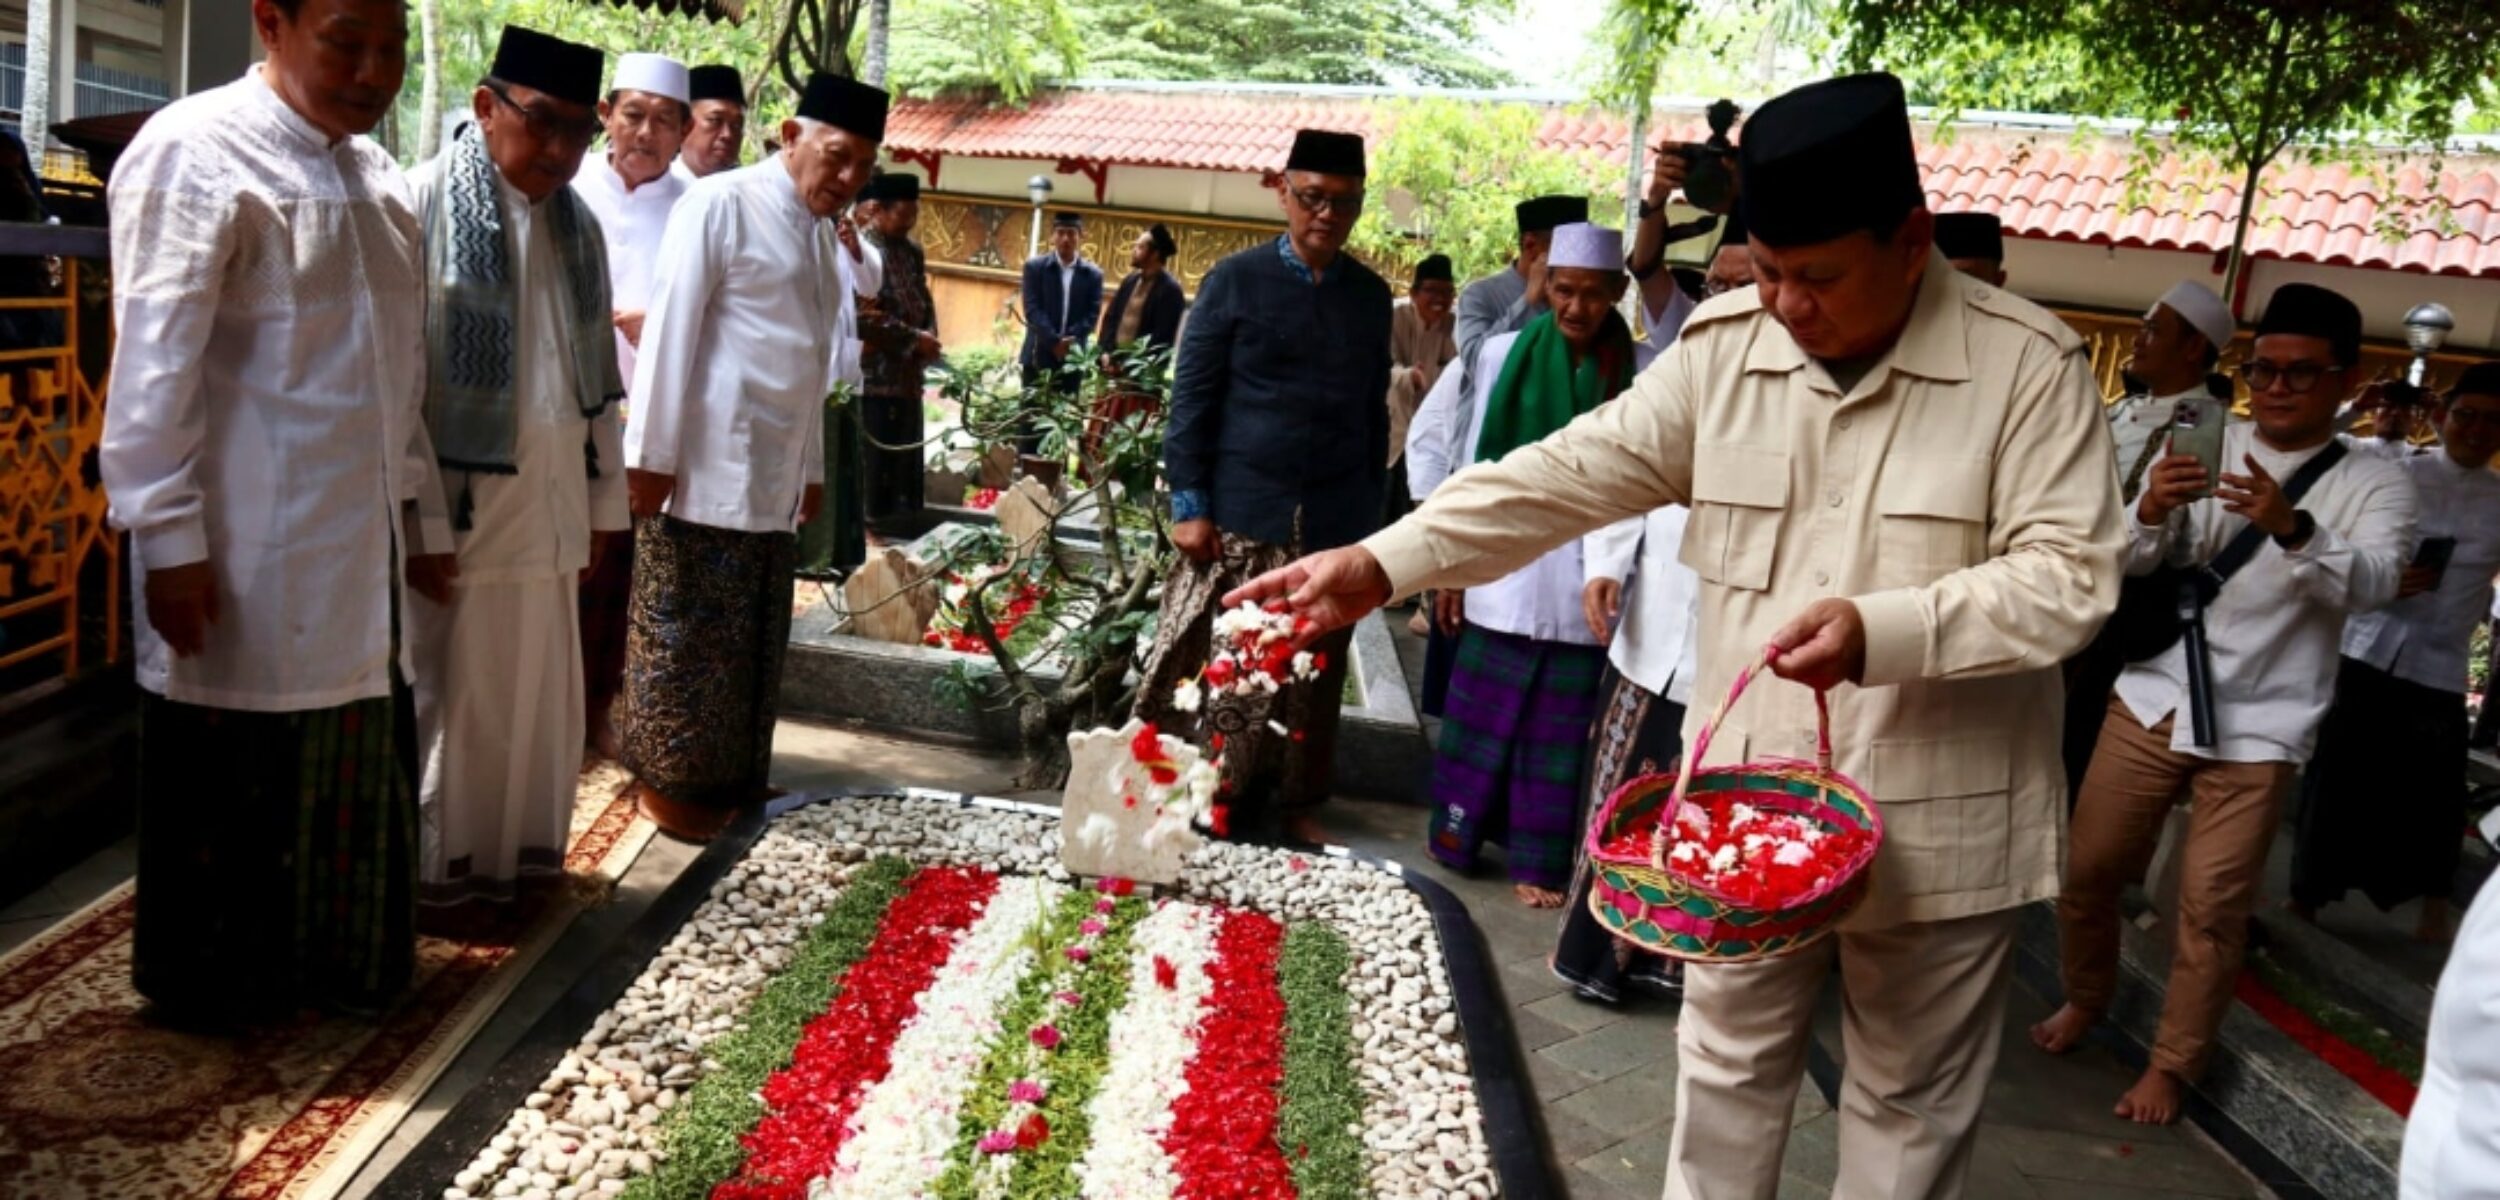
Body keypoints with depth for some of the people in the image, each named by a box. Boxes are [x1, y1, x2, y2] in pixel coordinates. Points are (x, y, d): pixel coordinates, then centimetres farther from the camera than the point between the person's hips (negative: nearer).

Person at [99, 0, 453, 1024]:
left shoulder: (377, 175, 13)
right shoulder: (197, 152, -10)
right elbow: (153, 364, -14)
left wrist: (424, 517, 18)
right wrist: (169, 539, -16)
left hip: (362, 549, 7)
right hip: (247, 555, -7)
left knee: (356, 771, 14)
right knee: (236, 778, 6)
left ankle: (337, 962, 30)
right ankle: (212, 986, 24)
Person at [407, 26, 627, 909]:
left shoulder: (578, 225, 10)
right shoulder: (424, 204, -9)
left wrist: (601, 500, 15)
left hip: (546, 507, 6)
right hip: (450, 507, -6)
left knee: (531, 694, 13)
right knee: (438, 695, 4)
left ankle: (510, 852, 28)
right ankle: (422, 866, 19)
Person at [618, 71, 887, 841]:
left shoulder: (821, 236, 15)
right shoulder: (721, 205, -8)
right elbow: (670, 330, -12)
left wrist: (812, 467, 17)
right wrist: (652, 453, -14)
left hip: (774, 475, 8)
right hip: (706, 467, -7)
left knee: (753, 640, 12)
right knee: (686, 635, 1)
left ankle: (729, 773, 23)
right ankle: (667, 778, 13)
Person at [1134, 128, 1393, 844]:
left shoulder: (1372, 295, 9)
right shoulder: (1234, 281, -1)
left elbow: (1373, 410, 12)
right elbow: (1192, 399, -3)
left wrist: (1371, 509, 9)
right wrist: (1189, 506, -9)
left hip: (1333, 523, 3)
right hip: (1241, 517, -3)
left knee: (1313, 674, 11)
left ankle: (1294, 799, 24)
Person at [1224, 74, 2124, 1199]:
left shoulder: (2028, 361, -11)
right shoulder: (1724, 343, -1)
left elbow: (2070, 575, -14)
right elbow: (1572, 475, -3)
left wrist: (1883, 633, -29)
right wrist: (1381, 561, -11)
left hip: (1936, 827, -3)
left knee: (1910, 1104, 16)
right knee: (1725, 1073, 18)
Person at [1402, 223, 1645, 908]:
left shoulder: (1645, 372, -4)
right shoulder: (1499, 356, 0)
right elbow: (1431, 439, 7)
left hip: (1585, 587, 0)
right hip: (1500, 578, 1)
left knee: (1559, 733, 8)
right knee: (1480, 717, 10)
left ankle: (1538, 861, 21)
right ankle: (1457, 836, 27)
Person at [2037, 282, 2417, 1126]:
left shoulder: (2374, 484, 2)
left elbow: (2373, 584, -16)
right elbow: (2132, 561, -1)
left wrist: (2295, 528, -36)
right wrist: (2149, 512, -25)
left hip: (2259, 724, -2)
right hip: (2154, 696, 2)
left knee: (2212, 905, 2)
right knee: (2087, 867, 5)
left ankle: (2173, 1062, 22)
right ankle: (2084, 1000, 32)